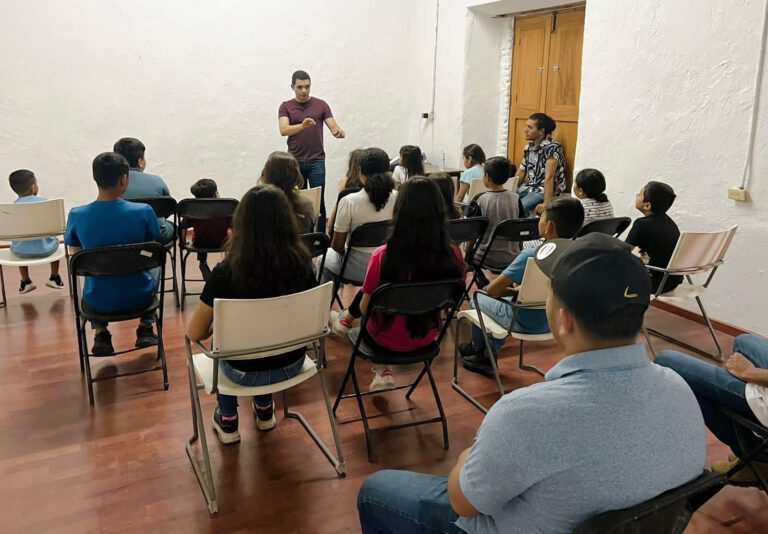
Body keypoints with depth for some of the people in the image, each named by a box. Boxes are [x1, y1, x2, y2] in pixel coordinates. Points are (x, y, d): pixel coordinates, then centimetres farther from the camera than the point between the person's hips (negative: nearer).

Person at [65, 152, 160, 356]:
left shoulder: (76, 215, -14)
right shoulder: (143, 212, -18)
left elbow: (76, 253, 5)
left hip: (98, 301, 1)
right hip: (138, 297, -1)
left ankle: (101, 334, 26)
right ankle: (146, 329, 27)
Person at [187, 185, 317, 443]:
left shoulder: (226, 273, -25)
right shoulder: (302, 264, -16)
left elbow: (195, 333, -15)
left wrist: (217, 329, 7)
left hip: (245, 372, -2)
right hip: (292, 365, 3)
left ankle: (228, 421, 38)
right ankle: (265, 410, 46)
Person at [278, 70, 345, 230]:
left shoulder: (321, 105, 4)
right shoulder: (286, 107, 3)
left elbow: (334, 127, -3)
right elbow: (283, 130, -13)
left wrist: (340, 132, -27)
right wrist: (302, 126, -32)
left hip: (316, 161, 0)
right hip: (295, 162, 0)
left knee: (318, 202, -2)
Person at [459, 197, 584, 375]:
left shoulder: (530, 255, -29)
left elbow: (492, 290, -23)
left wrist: (514, 291, -4)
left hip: (523, 323, -6)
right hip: (552, 321, 6)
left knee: (478, 299, 20)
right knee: (509, 298, 32)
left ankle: (476, 348, 44)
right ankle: (489, 357, 34)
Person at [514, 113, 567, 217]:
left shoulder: (552, 148, -16)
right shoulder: (528, 147, 9)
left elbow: (549, 178, -24)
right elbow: (519, 175, 13)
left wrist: (546, 203, -29)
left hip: (546, 191, -8)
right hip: (529, 188, 8)